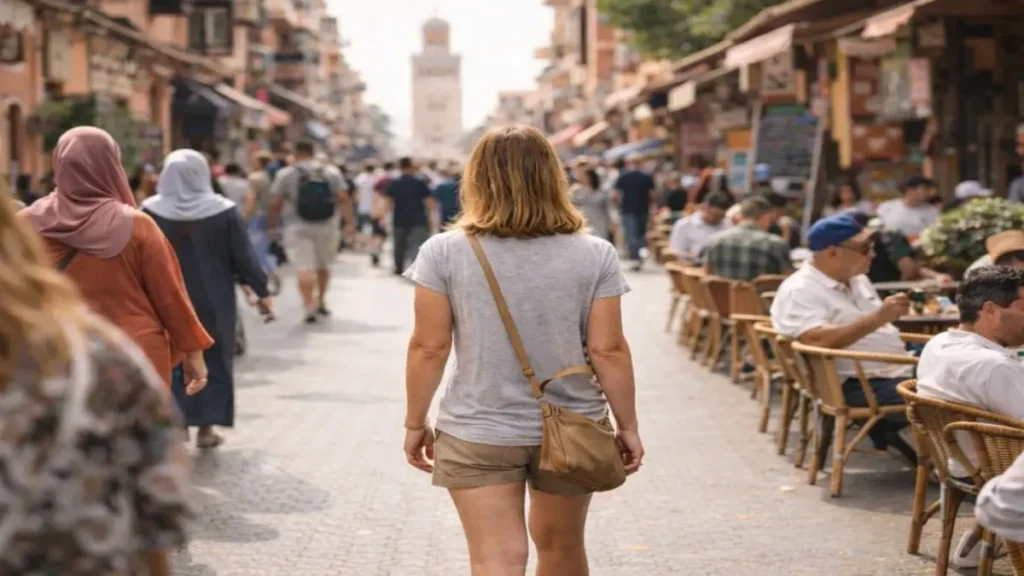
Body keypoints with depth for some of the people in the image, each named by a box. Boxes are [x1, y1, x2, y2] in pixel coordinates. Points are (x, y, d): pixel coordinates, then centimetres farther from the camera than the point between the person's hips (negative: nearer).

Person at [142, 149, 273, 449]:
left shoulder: (151, 211, -6)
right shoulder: (223, 211, -8)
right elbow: (244, 256, -6)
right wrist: (262, 291, 3)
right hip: (213, 300, 0)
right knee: (213, 360, 13)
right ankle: (206, 428, 13)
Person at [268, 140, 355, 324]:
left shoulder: (285, 174, -3)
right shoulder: (331, 172, 4)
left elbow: (275, 204, -4)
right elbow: (343, 200, -3)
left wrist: (271, 224, 7)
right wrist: (350, 222, -1)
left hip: (298, 228, -3)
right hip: (326, 227, 3)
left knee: (305, 268, -8)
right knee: (323, 265, 19)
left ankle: (309, 306, -21)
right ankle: (321, 301, 30)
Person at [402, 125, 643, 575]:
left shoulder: (444, 253, -8)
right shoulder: (595, 255, -6)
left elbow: (428, 349, -6)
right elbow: (607, 350, -6)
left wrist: (415, 423, 6)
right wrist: (628, 426, 5)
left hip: (477, 434, -2)